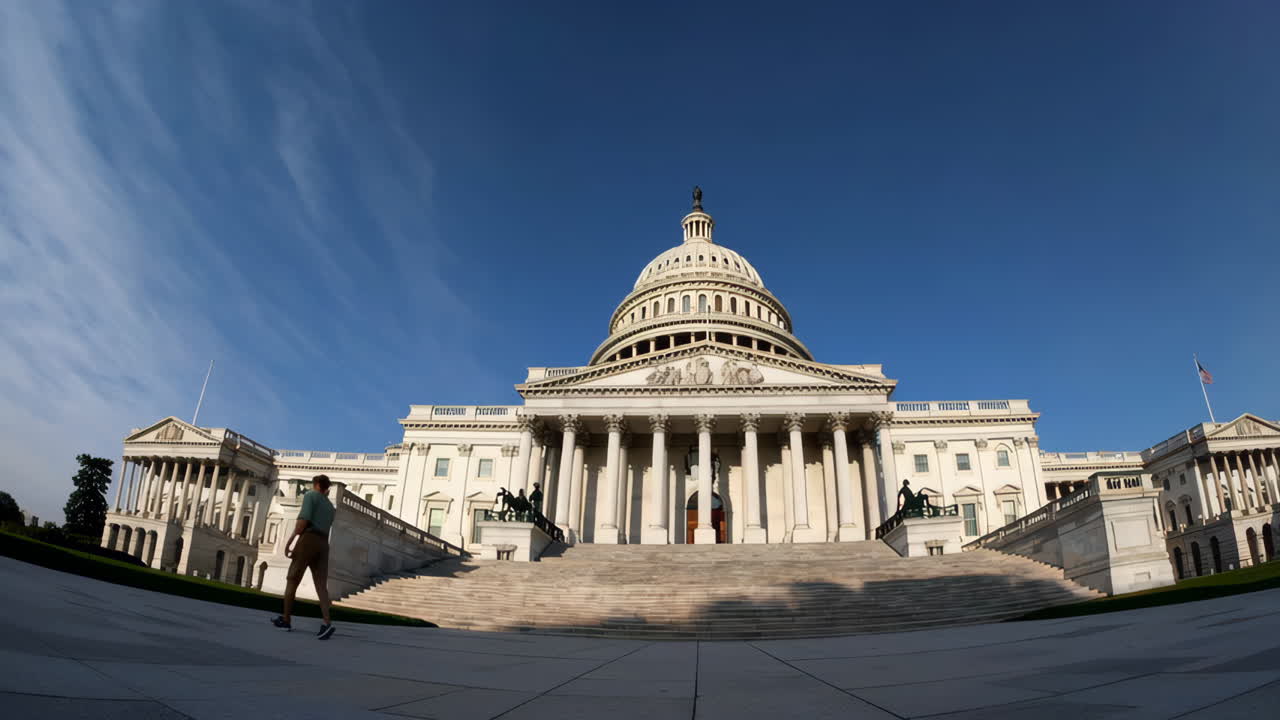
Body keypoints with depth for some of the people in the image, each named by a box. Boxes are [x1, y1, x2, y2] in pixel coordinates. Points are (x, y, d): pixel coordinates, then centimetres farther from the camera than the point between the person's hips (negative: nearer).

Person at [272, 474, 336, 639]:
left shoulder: (311, 495, 5)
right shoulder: (330, 507, 29)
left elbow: (304, 518, -11)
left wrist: (289, 541, -9)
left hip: (308, 541, -6)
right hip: (323, 546, 6)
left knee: (292, 580, 11)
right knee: (321, 586, -5)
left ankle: (286, 620, 19)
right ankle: (327, 624, -23)